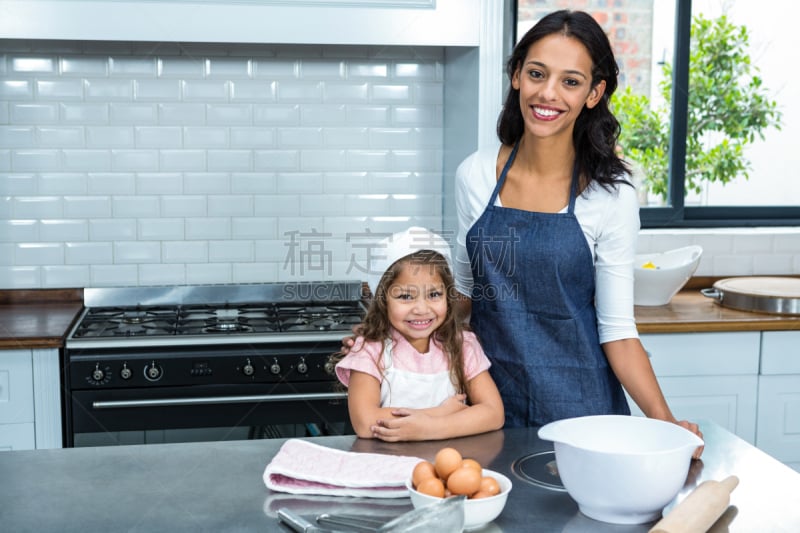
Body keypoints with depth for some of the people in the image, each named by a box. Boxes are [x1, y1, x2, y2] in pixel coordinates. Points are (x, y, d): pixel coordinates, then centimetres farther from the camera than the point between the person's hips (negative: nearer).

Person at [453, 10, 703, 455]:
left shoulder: (611, 196, -11)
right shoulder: (475, 175, -2)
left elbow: (617, 329, -8)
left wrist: (663, 420, -19)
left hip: (577, 408, -2)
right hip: (492, 403, 3)